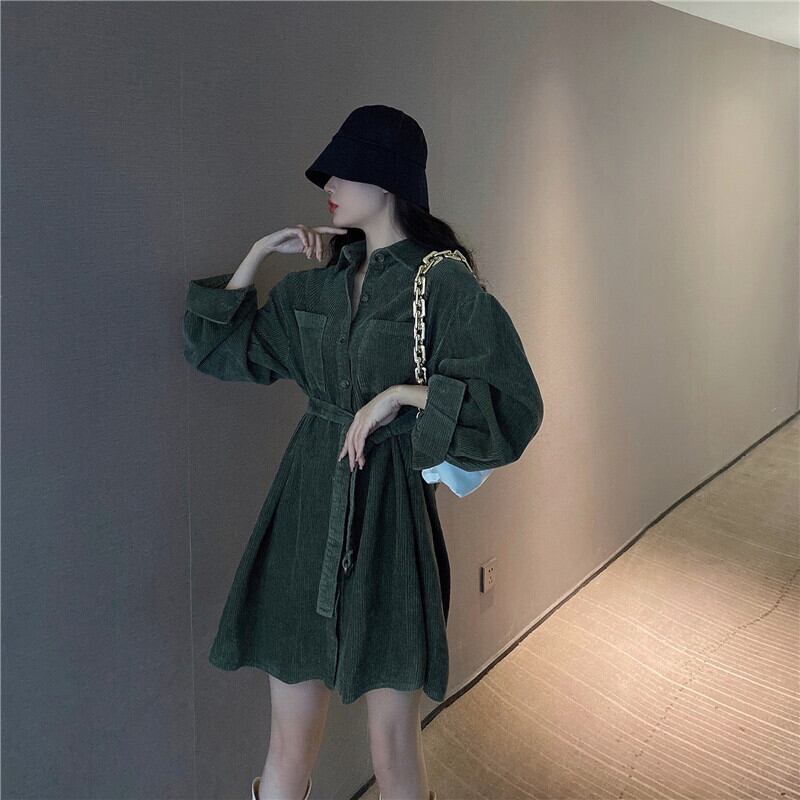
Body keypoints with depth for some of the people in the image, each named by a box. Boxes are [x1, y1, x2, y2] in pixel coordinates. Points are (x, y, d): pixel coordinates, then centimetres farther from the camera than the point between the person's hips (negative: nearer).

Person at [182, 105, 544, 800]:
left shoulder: (445, 283, -8)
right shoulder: (318, 279, 9)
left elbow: (515, 406, -12)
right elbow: (223, 350, 16)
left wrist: (403, 392, -19)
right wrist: (258, 254, 7)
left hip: (390, 512, -4)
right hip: (309, 503, 5)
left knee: (394, 741, 9)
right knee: (291, 741, 11)